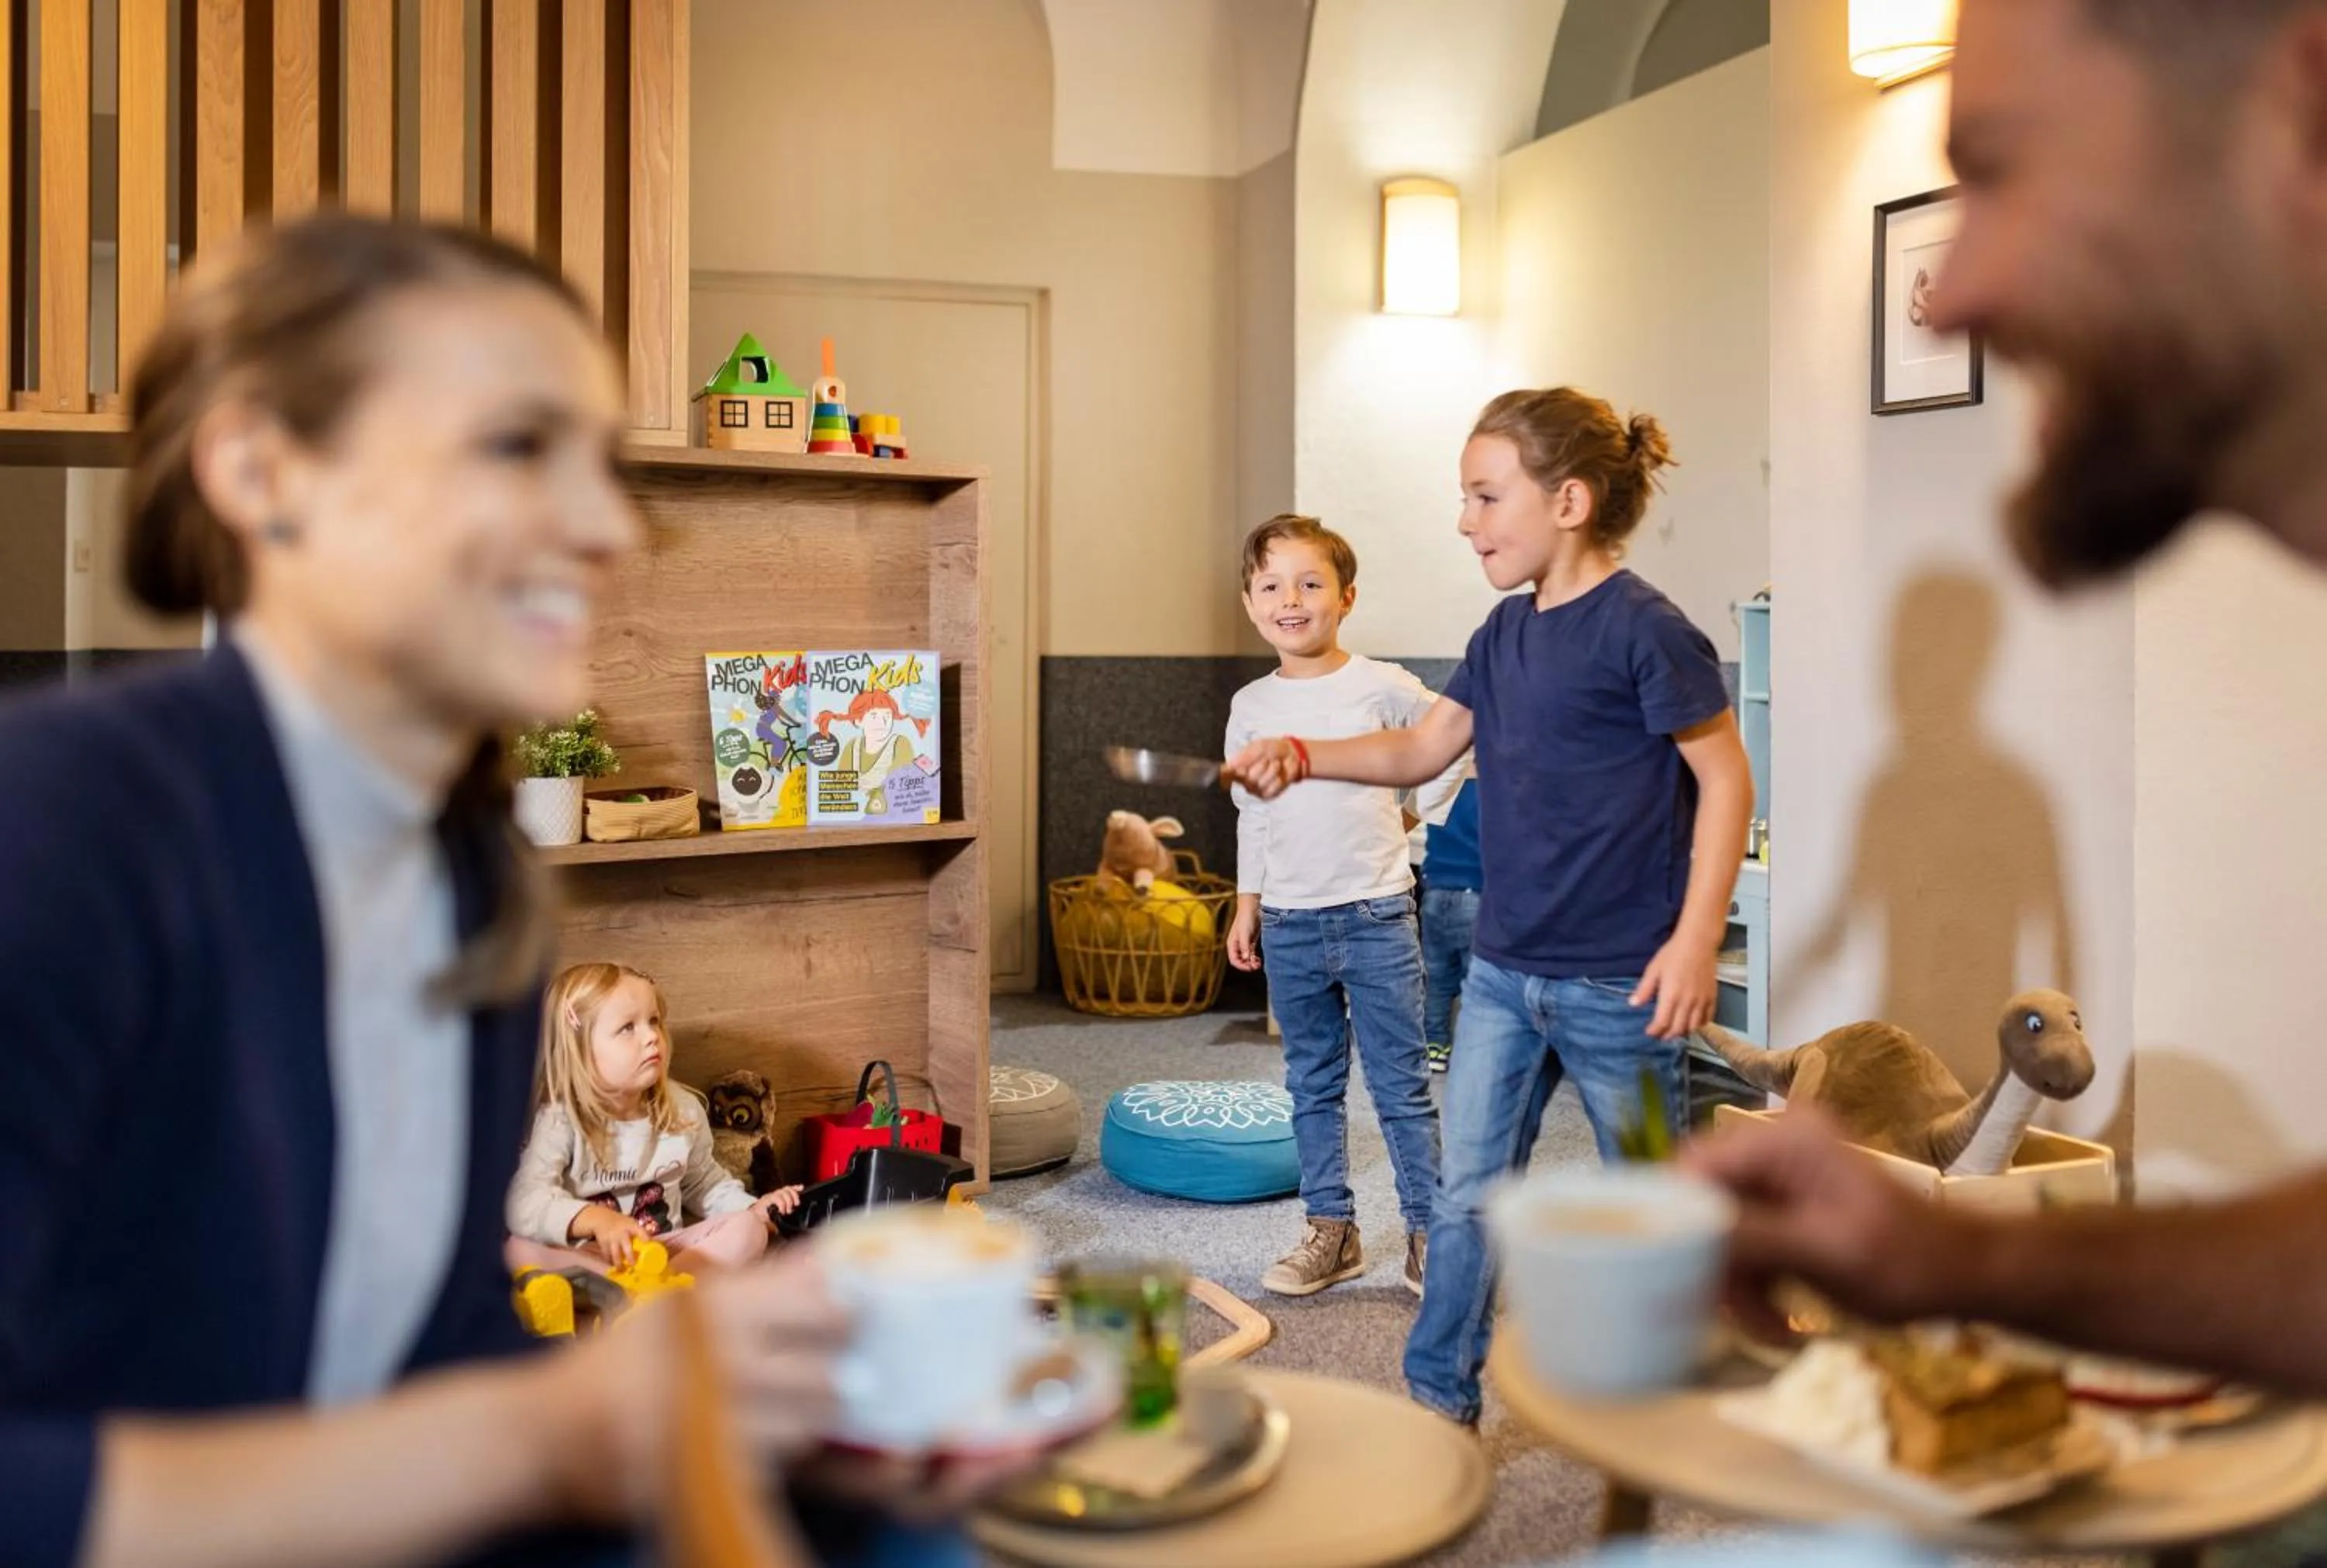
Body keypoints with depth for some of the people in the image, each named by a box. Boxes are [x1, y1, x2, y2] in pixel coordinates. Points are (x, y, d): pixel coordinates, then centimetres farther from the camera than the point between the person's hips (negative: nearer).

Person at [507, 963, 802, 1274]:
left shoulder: (684, 1110, 1)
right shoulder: (561, 1121, -14)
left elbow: (704, 1185, 17)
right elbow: (526, 1201, -28)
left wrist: (754, 1208, -1)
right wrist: (594, 1220, -45)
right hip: (590, 1255, -3)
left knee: (748, 1229, -18)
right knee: (522, 1249, -32)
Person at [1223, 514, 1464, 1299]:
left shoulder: (1387, 689, -7)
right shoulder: (1250, 708, 5)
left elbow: (1450, 755, 7)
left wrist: (1402, 814, 1)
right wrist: (1246, 907, 13)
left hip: (1376, 917, -4)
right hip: (1289, 925, 4)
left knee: (1401, 1085, 2)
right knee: (1313, 1087, 12)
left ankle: (1429, 1233, 13)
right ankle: (1331, 1232, 23)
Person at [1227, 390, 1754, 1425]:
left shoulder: (1645, 631, -15)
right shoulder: (1508, 631, 8)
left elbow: (1725, 780, -13)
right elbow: (1425, 748, 14)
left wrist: (1696, 938, -19)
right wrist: (1302, 757, -1)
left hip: (1618, 982, -7)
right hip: (1504, 970, 7)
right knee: (1468, 1191, 12)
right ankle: (1440, 1400, 24)